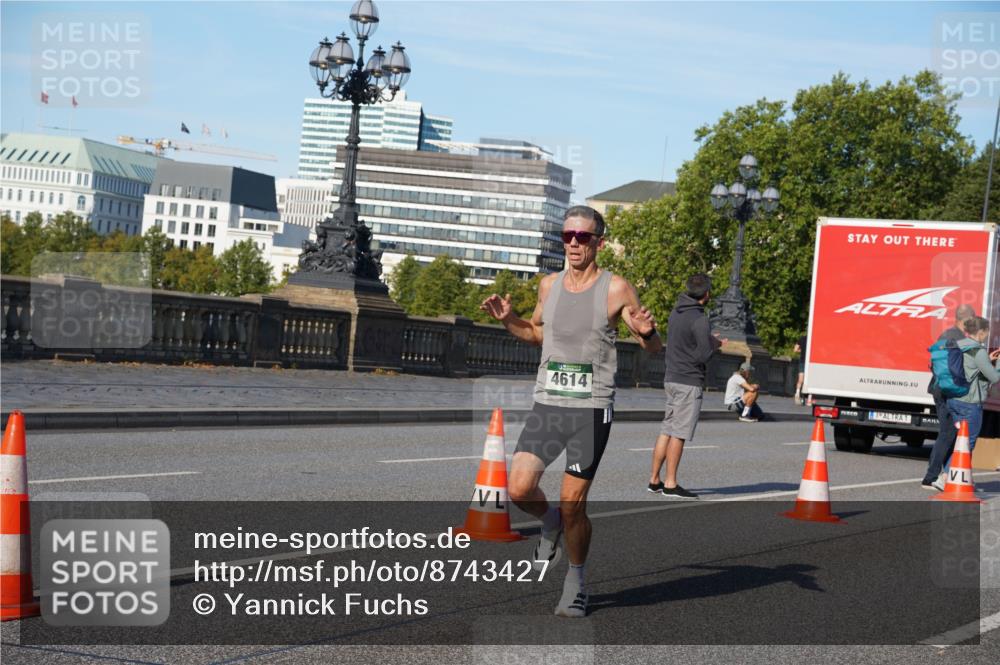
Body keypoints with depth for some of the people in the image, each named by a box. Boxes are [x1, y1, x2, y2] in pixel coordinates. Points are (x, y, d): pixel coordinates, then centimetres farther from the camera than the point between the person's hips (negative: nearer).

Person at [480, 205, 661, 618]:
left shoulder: (616, 289, -3)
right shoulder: (549, 285, 9)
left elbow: (654, 349, 2)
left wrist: (647, 332, -21)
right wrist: (507, 320, 8)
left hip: (592, 409, -4)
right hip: (547, 404, 4)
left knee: (573, 504, -2)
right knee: (519, 490, -11)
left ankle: (576, 580, 21)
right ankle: (551, 524, 23)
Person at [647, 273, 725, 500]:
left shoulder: (675, 313, 10)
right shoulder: (699, 319, -16)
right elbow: (703, 355, -17)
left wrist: (709, 341, 14)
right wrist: (714, 345, 3)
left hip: (671, 378, 8)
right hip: (689, 382, -8)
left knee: (666, 430, 11)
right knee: (679, 433, -4)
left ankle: (654, 480, 14)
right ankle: (670, 484, -1)